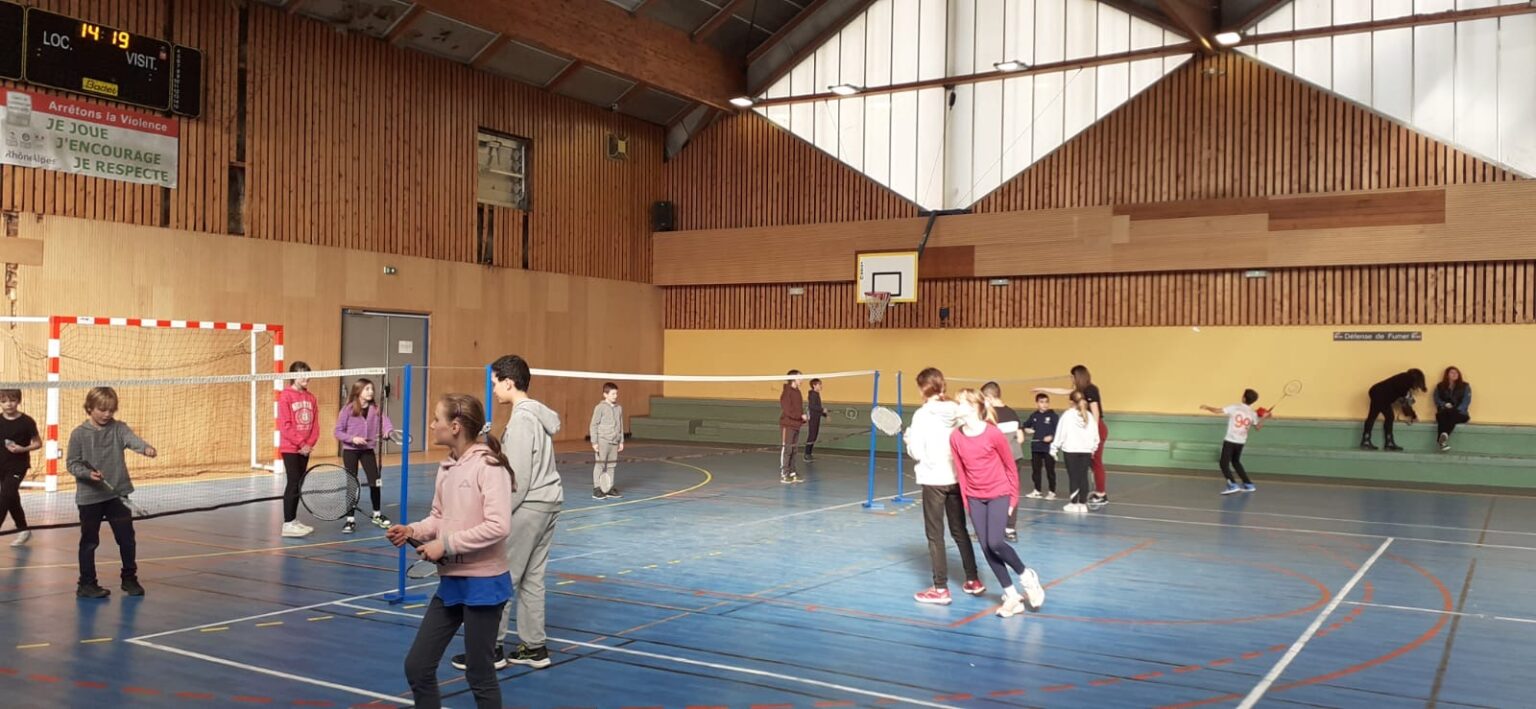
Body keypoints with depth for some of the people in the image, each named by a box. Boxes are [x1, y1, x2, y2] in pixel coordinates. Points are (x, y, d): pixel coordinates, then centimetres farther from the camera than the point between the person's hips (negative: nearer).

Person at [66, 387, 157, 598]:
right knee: (89, 541, 7)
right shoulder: (79, 434, -5)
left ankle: (130, 579, 21)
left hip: (118, 494, 2)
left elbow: (132, 439, -20)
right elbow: (71, 463, -3)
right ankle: (87, 584, 18)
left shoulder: (118, 428, 0)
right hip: (89, 497, -2)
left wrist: (146, 448, -41)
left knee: (127, 538, 6)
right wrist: (87, 473, -22)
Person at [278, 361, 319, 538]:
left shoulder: (310, 397, 9)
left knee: (299, 485, 10)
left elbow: (314, 424, 9)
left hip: (304, 449, 6)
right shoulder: (286, 396, -8)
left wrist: (309, 443, -6)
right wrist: (301, 444, -14)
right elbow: (285, 426, -13)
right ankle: (288, 524, -5)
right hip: (290, 448, -6)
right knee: (293, 484, -7)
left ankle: (294, 520, 17)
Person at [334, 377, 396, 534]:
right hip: (350, 451, -3)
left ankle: (377, 516, 24)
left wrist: (388, 432, -35)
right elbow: (338, 431, -6)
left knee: (375, 482, 5)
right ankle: (350, 520, 11)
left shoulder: (376, 409, -1)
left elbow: (386, 422, -13)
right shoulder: (347, 410, -10)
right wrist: (352, 438, -21)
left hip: (368, 450, 3)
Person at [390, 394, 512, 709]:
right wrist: (412, 531, -3)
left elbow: (497, 526, -26)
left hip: (482, 583, -8)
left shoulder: (488, 466, -18)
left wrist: (446, 544, -22)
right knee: (417, 666, 11)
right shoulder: (447, 467, 6)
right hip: (450, 581, 8)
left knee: (480, 676, 5)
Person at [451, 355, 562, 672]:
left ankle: (491, 649, 5)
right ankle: (534, 647, 18)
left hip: (528, 506, -9)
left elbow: (519, 478, -19)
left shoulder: (521, 419, -16)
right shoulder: (539, 414, 13)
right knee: (532, 578, 13)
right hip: (549, 502, 9)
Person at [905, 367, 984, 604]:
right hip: (956, 478, 5)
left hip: (934, 480, -5)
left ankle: (940, 589, 6)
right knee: (960, 531, 18)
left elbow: (917, 452, -13)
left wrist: (909, 441, 6)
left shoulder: (922, 414, -13)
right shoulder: (957, 411, -1)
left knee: (935, 535, 4)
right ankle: (973, 581, 26)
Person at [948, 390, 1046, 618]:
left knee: (995, 543, -17)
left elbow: (1010, 467, -6)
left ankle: (1026, 576, 11)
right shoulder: (955, 437, -4)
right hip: (975, 498, 4)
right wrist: (966, 501, 5)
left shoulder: (994, 434, -16)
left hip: (999, 494, -4)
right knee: (986, 548, 0)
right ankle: (1011, 595, 12)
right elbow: (961, 471, 4)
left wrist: (1013, 498, -2)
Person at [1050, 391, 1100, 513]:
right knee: (1083, 476, 6)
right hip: (1086, 449, 3)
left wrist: (1054, 448, 3)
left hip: (1071, 449, -3)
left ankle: (1074, 503, 1)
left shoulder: (1067, 415, -6)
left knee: (1073, 476, 0)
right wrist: (1093, 448, 24)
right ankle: (1082, 503, 8)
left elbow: (1060, 433, -5)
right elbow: (1095, 434, 10)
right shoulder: (1089, 415, 5)